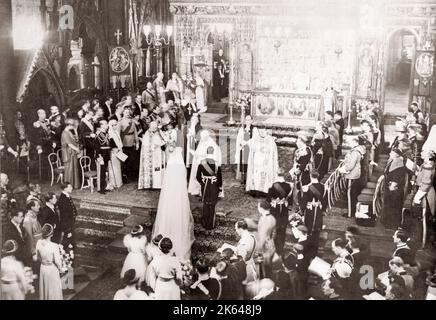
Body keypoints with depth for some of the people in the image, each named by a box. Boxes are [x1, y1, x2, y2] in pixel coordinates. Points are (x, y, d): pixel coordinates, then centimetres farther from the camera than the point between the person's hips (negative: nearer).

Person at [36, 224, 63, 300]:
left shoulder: (39, 243, -15)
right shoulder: (54, 246, -29)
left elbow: (38, 257, 0)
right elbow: (57, 261, -19)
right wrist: (60, 268, 1)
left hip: (43, 268, 5)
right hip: (52, 269, -5)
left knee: (44, 288, 24)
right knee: (54, 289, 16)